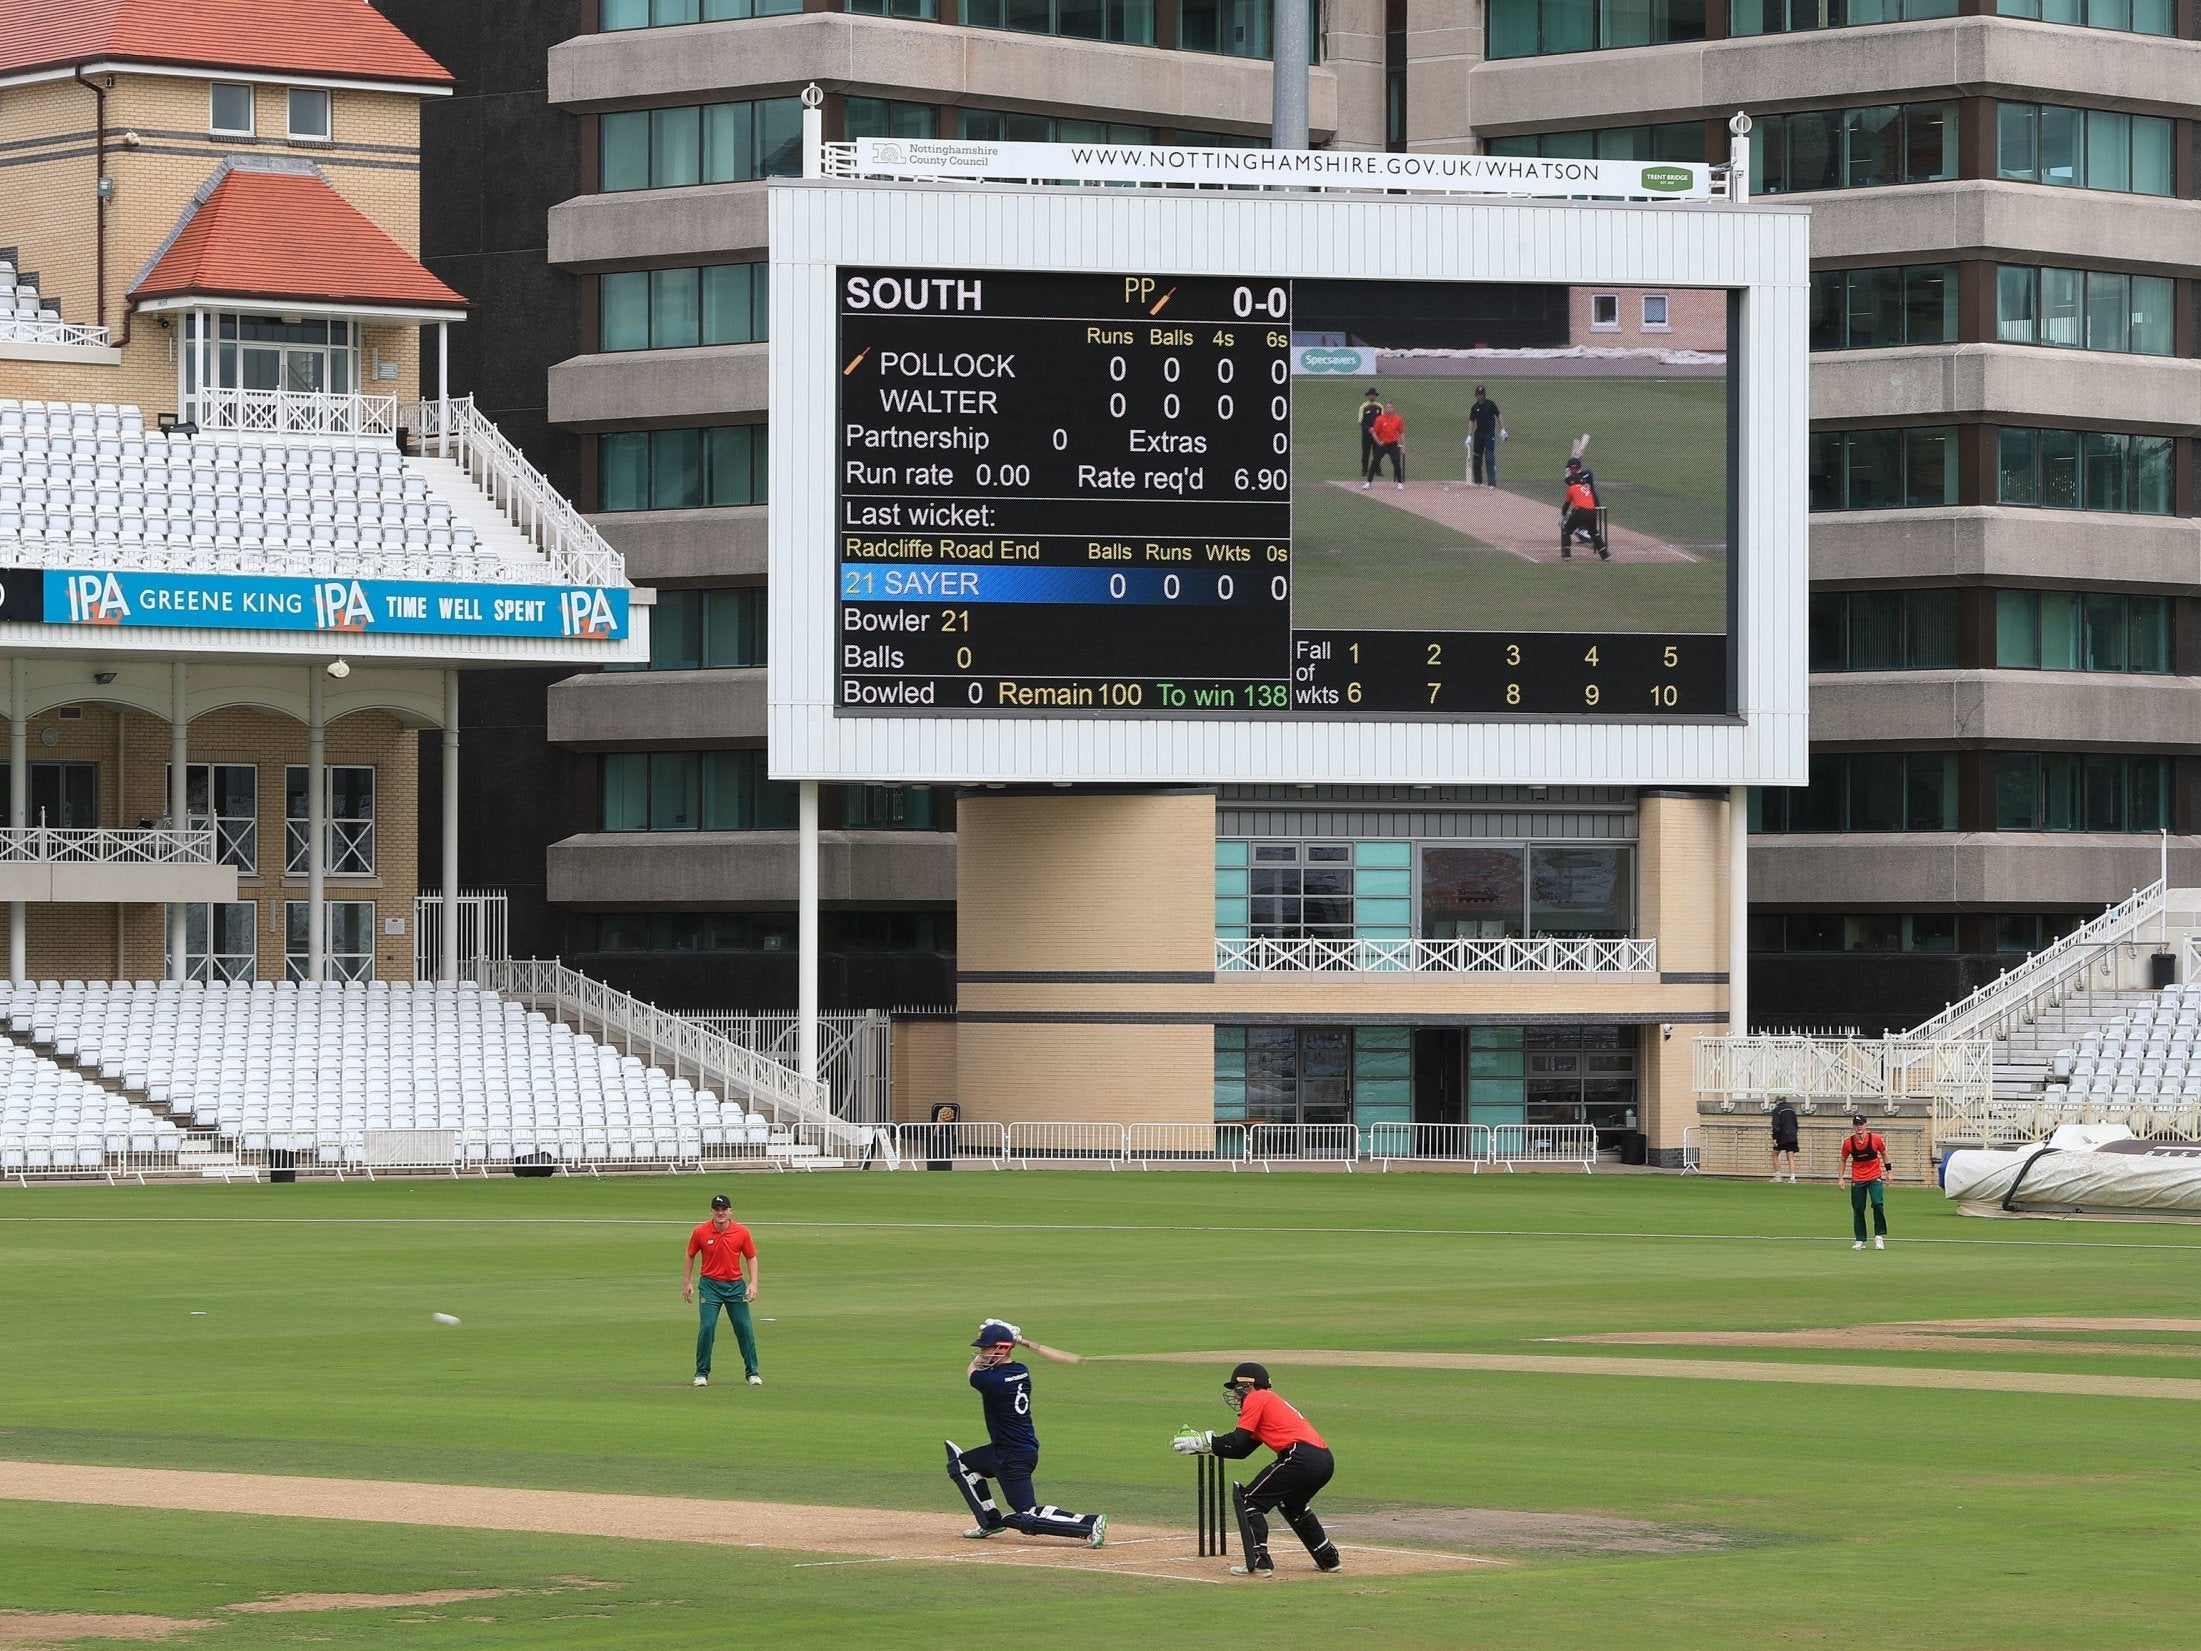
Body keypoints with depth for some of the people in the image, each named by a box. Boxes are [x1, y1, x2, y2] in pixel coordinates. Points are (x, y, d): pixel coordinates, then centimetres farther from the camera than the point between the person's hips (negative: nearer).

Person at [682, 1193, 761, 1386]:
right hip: (710, 1284, -1)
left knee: (744, 1327, 1)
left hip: (735, 1285, 1)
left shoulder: (742, 1232, -5)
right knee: (707, 1327, -10)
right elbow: (690, 1256, 7)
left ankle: (752, 1372, 13)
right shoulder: (700, 1232, -6)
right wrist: (686, 1283, 5)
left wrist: (753, 1283, -6)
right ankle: (702, 1373, 2)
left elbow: (751, 1258, 4)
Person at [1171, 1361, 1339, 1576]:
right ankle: (1328, 1559, 34)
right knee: (1291, 1504, 33)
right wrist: (1199, 1446, 26)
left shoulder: (1256, 1399, 4)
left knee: (1249, 1500, -1)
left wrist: (1201, 1441, 5)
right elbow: (1242, 1450, 29)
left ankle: (1259, 1562, -8)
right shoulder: (1270, 1399, 31)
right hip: (1325, 1461, 9)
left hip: (1302, 1458, -9)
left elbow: (1237, 1443, -6)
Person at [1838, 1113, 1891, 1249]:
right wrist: (1841, 1178, 3)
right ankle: (1860, 1241, 14)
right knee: (1858, 1210, 4)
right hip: (1857, 1180, 1)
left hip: (1875, 1178, -1)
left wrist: (1888, 1172, 10)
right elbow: (1843, 1160, 8)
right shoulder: (1848, 1142, -6)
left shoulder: (1875, 1139, -7)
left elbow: (1884, 1153, 9)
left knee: (1878, 1204, -19)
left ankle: (1879, 1236, -6)